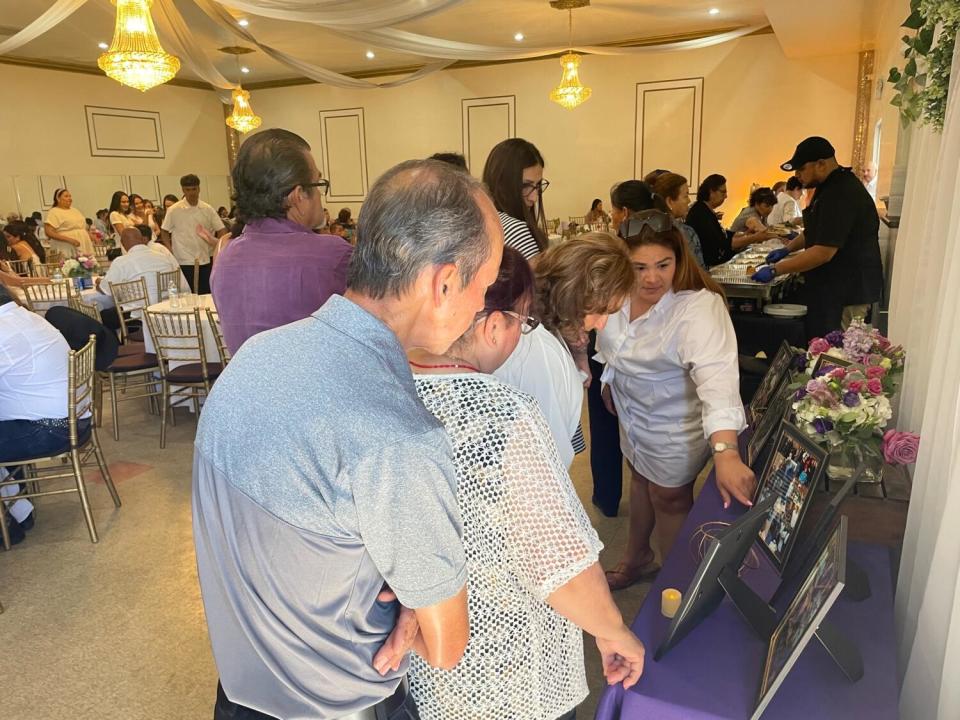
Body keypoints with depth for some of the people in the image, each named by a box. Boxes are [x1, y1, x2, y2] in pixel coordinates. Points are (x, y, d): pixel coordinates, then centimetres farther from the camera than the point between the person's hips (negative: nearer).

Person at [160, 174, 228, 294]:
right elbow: (164, 232, 6)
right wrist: (171, 252, -5)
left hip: (205, 261, 3)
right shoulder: (173, 210, -2)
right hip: (184, 263, -2)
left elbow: (221, 230, 7)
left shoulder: (207, 209, 5)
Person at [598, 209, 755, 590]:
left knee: (669, 499, 10)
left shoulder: (699, 308, -34)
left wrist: (725, 452, -57)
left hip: (675, 426, -7)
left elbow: (717, 374, -47)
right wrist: (609, 380, 17)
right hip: (633, 412, 7)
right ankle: (636, 558, 51)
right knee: (640, 479, 25)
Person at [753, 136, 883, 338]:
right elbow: (815, 231, 29)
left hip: (847, 294, -10)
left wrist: (775, 270, -20)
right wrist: (788, 248, 16)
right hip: (835, 288, 10)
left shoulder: (841, 194, -21)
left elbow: (824, 252, -25)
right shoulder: (831, 187, 14)